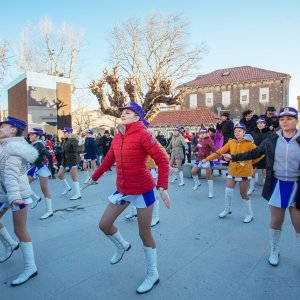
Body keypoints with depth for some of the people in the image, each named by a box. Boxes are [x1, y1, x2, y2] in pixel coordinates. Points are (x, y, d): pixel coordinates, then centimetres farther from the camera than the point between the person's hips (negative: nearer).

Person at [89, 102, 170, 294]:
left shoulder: (142, 134, -15)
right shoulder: (117, 137, 4)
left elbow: (162, 160, -18)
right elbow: (109, 160, 17)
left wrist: (163, 187, -28)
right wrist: (95, 177, 28)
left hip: (143, 190, -6)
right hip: (122, 190, 7)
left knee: (145, 234, 5)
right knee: (104, 224, 12)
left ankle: (153, 275, 29)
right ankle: (122, 246, 44)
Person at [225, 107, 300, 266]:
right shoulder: (272, 139, 1)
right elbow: (255, 153, 12)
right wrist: (233, 157, 14)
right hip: (276, 185, 1)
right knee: (275, 222, 11)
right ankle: (274, 251, 33)